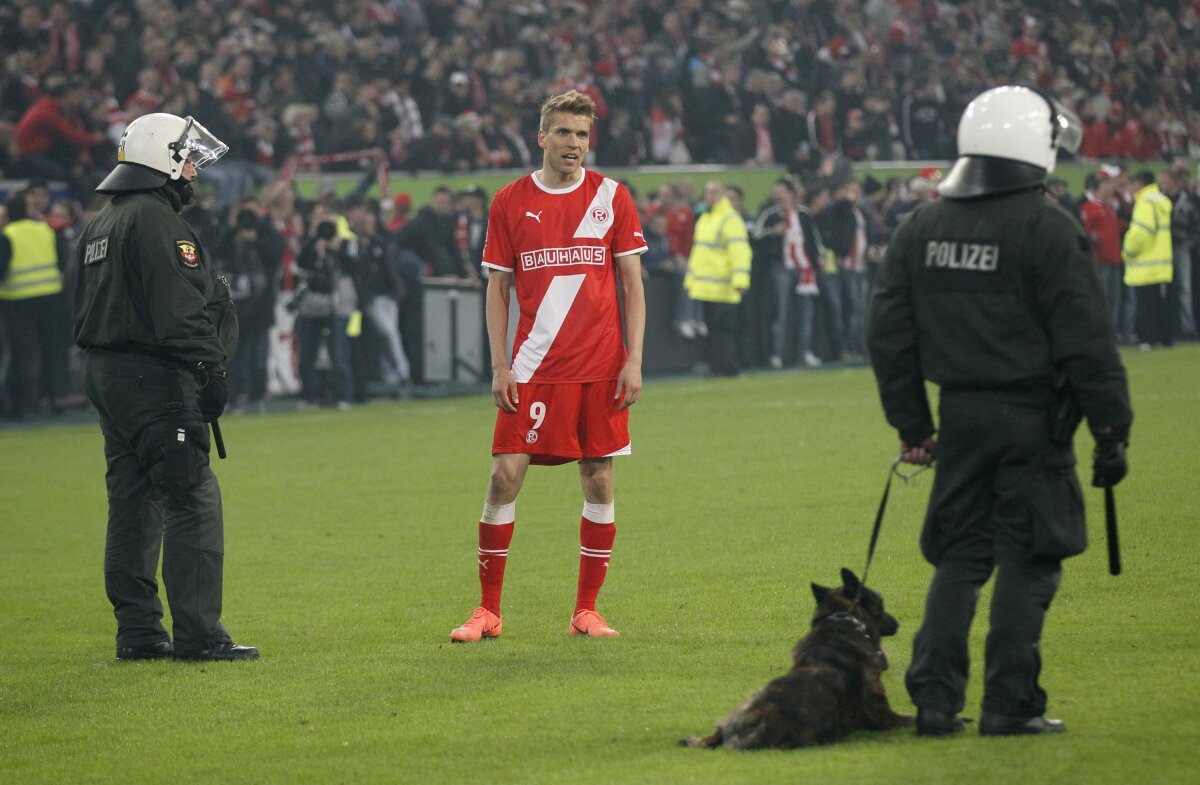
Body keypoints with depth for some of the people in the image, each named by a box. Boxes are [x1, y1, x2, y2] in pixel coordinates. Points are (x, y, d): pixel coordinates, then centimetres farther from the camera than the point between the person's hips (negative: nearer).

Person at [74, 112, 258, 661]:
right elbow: (178, 309, -20)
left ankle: (138, 632, 13)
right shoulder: (155, 221, -13)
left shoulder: (100, 225, 18)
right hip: (153, 377, -10)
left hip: (103, 372, 10)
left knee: (133, 503, 12)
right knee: (192, 501, -9)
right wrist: (210, 370, -17)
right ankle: (197, 635, -12)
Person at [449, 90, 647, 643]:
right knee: (504, 477, -7)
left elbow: (632, 284, 5)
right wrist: (499, 365, -1)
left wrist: (634, 360, -3)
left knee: (599, 483, 2)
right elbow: (497, 289, 7)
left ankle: (587, 610, 11)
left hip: (601, 368, 1)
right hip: (533, 367, -1)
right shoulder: (510, 202, 4)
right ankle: (488, 611, 1)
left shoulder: (612, 197, 4)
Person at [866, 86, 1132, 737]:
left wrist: (911, 425, 18)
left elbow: (888, 335, 11)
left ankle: (934, 701, 8)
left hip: (960, 415, 5)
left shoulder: (920, 228, 8)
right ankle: (1010, 705, -1)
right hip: (1032, 416, -5)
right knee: (1026, 562, 1)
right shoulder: (1048, 230, -11)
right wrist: (1112, 431, -6)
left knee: (959, 558, 13)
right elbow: (1085, 341, -12)